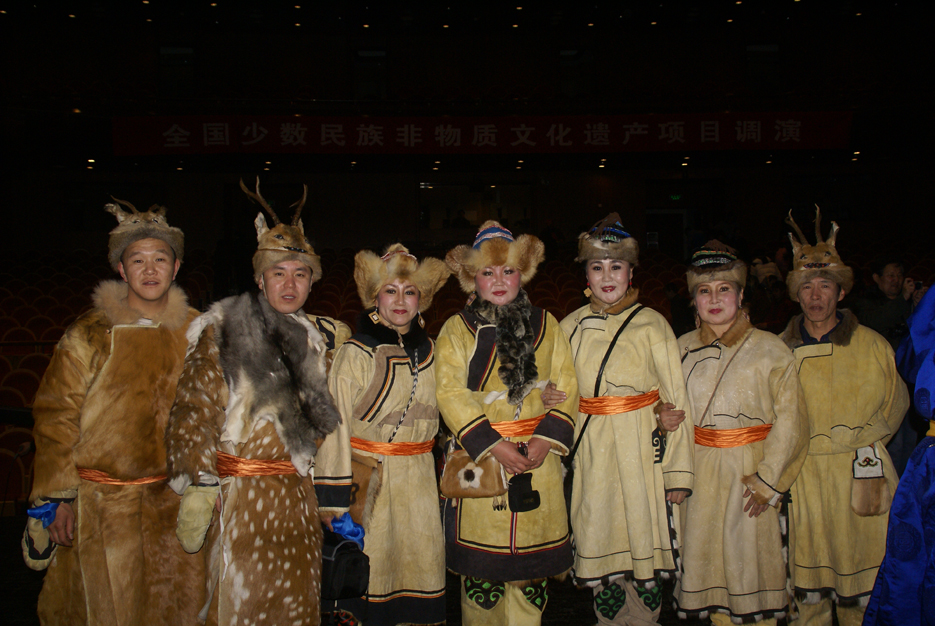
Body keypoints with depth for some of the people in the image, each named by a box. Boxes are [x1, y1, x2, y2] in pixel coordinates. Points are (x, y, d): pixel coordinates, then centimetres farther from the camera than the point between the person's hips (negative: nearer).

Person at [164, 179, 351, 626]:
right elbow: (194, 409, -11)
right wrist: (197, 487, -16)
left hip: (299, 495, 5)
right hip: (241, 494, -5)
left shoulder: (318, 336, 12)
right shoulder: (224, 329, -5)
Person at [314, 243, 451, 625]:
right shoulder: (355, 354, -8)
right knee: (367, 575, 3)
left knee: (418, 567, 9)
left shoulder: (429, 352, 7)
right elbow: (335, 426, -10)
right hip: (369, 481, -4)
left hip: (419, 479, 4)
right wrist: (335, 500, -13)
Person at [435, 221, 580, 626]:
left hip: (538, 458, 2)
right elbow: (450, 392, -7)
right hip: (480, 457, -2)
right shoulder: (456, 329, 3)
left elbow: (567, 386, 5)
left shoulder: (546, 325, 11)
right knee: (482, 566, 4)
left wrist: (545, 441, -9)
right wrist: (494, 445, -15)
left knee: (532, 564, 6)